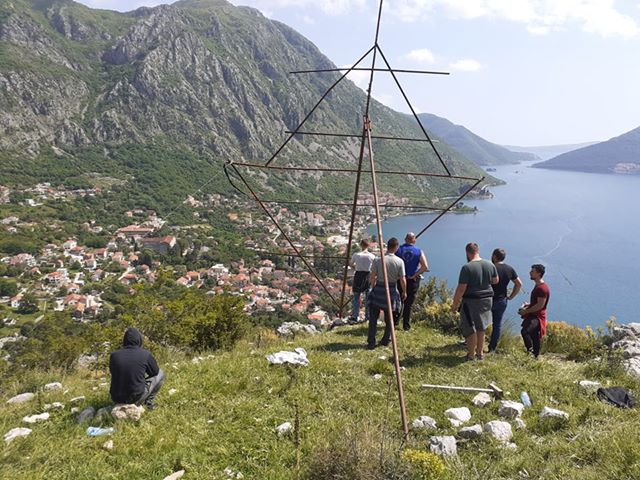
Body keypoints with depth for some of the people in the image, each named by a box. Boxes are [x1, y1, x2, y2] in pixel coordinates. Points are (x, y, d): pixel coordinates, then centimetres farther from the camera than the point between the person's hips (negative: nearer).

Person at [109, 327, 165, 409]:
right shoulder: (145, 354, -13)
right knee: (160, 373, 16)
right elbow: (155, 372, 4)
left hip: (116, 399, 4)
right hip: (136, 398, -4)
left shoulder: (114, 355, -5)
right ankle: (148, 402, 16)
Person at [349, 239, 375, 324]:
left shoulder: (356, 255, -7)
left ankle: (354, 317, 6)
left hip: (358, 276, 0)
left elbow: (351, 265, 8)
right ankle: (368, 317, 16)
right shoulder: (372, 256, -7)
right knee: (368, 298, 10)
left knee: (356, 297, 6)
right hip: (368, 277, 0)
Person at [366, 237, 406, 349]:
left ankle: (371, 342, 4)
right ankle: (385, 341, 25)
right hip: (392, 292, 1)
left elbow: (372, 277, -6)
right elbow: (402, 280, -4)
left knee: (373, 318, 6)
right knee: (389, 318, 17)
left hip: (378, 291, -1)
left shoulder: (378, 259, -10)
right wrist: (404, 292, 13)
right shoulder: (399, 262, -8)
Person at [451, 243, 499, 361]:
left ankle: (471, 355, 18)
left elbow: (461, 289, -19)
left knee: (470, 329, 9)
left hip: (471, 302, -6)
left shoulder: (467, 267, -20)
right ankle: (480, 353, 30)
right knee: (481, 328, 19)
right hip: (486, 299, 6)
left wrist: (455, 304, -9)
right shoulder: (490, 265, -2)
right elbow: (495, 281, 13)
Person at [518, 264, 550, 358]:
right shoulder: (537, 286, 17)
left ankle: (531, 351, -17)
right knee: (534, 339, 14)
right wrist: (527, 305, 12)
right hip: (533, 316, 10)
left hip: (537, 317, -10)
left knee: (525, 331, -28)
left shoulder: (542, 288, -16)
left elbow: (540, 305, -21)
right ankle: (535, 356, 22)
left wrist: (526, 311, -16)